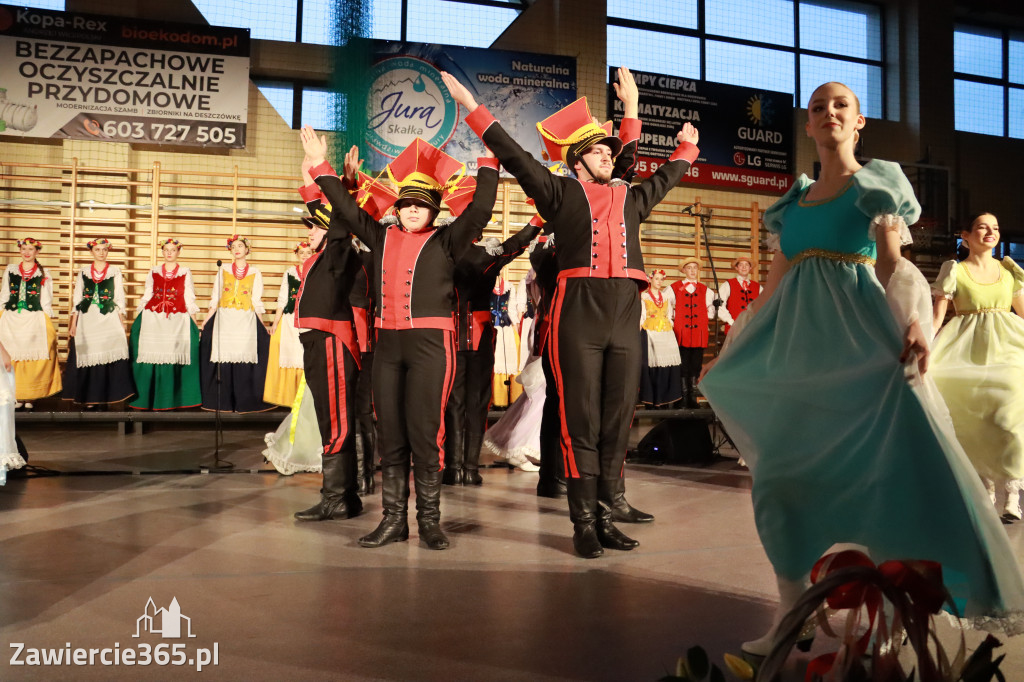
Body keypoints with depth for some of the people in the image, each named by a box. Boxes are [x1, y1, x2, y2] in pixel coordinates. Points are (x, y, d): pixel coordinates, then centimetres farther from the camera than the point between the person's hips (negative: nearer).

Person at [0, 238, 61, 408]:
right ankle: (16, 396, 7)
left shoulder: (43, 273, 7)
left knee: (33, 360, -3)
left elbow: (46, 301, 6)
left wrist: (47, 324, -1)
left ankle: (29, 397, 5)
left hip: (34, 321, -2)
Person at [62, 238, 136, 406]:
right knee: (87, 354, -2)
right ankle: (89, 396, 7)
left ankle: (108, 394, -5)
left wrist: (122, 321, 1)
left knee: (110, 353, -14)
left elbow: (119, 297, 7)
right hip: (87, 319, 1)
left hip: (109, 318, -1)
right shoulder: (83, 272, 10)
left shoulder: (115, 271, 8)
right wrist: (73, 323, 6)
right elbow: (77, 298, 11)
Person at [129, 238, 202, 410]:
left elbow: (189, 298, 8)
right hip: (153, 318, 2)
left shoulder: (185, 273, 10)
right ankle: (148, 398, 3)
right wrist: (138, 316, 9)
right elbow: (146, 296, 15)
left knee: (175, 355, -10)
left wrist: (194, 319, 1)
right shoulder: (153, 272, 15)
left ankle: (172, 397, -1)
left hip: (178, 319, -2)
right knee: (151, 355, -5)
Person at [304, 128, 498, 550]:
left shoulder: (445, 241, 4)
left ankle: (430, 521, 9)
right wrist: (321, 166, 20)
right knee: (390, 435, 8)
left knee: (424, 433, -4)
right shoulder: (383, 237, 15)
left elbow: (480, 210, -7)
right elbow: (346, 211, 20)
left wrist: (489, 162, -8)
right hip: (387, 344, 5)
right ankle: (394, 520, 17)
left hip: (430, 343, -5)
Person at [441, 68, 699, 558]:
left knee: (617, 420, 5)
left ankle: (605, 517, 15)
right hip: (578, 314, -4)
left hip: (626, 316, 5)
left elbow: (665, 179, 43)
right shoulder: (561, 192, 12)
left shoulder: (630, 199, 25)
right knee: (581, 421, -2)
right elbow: (514, 156, 10)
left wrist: (686, 147, 57)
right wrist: (470, 106, 10)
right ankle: (583, 523, 5)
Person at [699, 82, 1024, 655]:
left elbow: (893, 265, -2)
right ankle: (791, 622, 10)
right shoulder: (794, 200, 18)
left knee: (898, 470, -9)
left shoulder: (878, 184, 7)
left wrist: (913, 320, -21)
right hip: (798, 349, 4)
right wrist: (734, 349, 15)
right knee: (782, 475, 0)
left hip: (862, 346, -4)